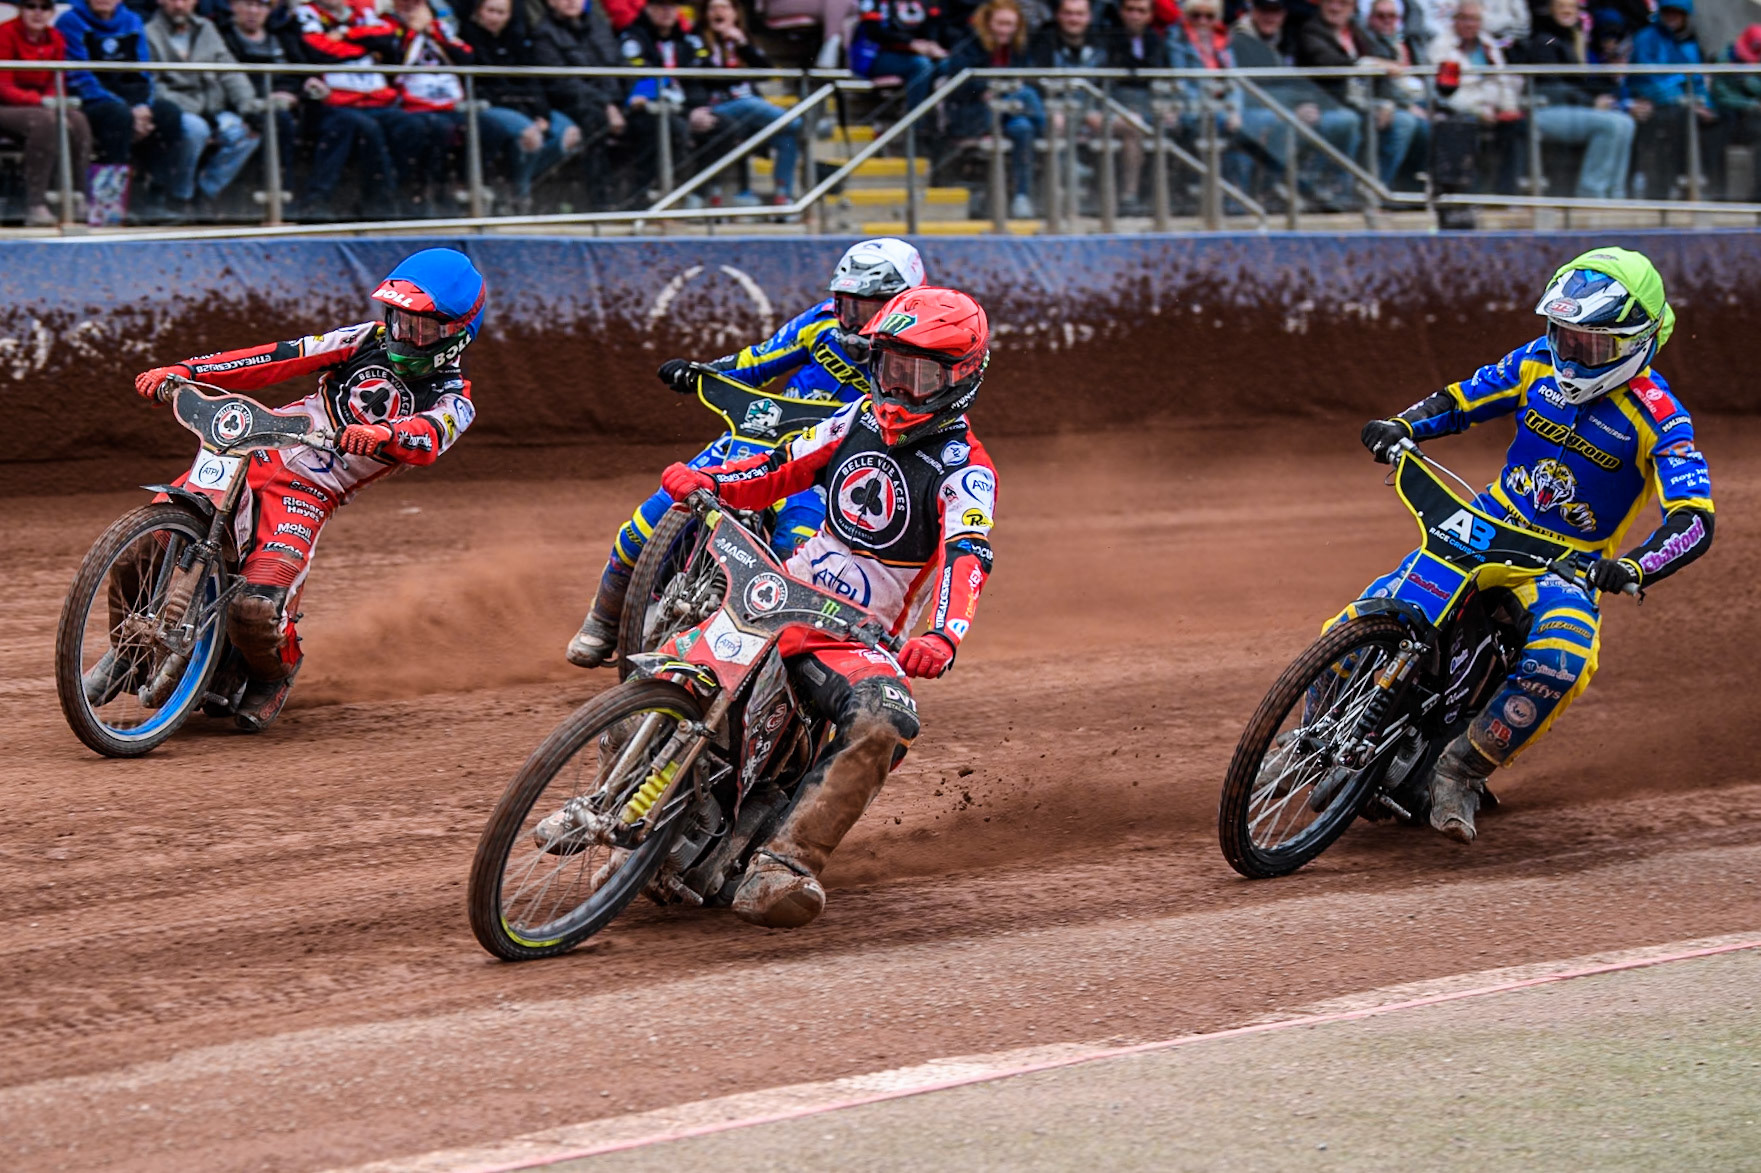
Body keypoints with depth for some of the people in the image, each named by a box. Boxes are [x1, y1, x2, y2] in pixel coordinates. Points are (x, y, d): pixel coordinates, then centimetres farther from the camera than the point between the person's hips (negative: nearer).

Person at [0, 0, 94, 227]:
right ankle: (36, 207, -38)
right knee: (44, 121, -35)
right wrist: (40, 101, -24)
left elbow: (56, 84, 9)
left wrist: (54, 101, -15)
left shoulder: (55, 38, 8)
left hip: (41, 105, 6)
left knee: (78, 121, -24)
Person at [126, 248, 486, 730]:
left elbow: (429, 438, -24)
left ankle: (274, 674, 10)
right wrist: (185, 371, -4)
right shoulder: (369, 341, 10)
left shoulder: (452, 403, -1)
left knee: (256, 608, -25)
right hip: (259, 452, 4)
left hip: (309, 493, -4)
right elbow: (281, 357, 5)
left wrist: (384, 433, -47)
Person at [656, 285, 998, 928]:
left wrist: (943, 636, -44)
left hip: (858, 639, -6)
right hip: (780, 602, 6)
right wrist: (707, 482, -4)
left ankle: (779, 868, -45)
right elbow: (781, 471, 17)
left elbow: (966, 558, -24)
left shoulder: (964, 470, -8)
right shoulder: (862, 419, 12)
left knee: (884, 725, -36)